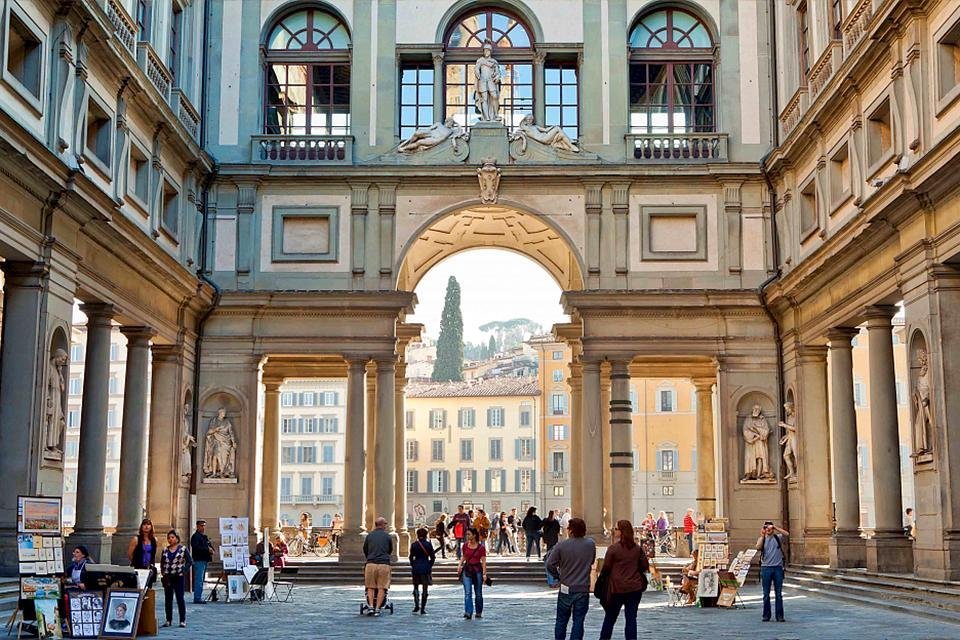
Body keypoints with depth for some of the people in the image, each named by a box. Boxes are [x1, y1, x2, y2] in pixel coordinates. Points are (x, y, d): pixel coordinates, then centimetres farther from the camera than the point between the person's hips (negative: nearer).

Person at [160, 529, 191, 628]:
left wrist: (183, 571, -10)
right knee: (168, 599, 6)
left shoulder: (183, 549, -1)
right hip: (167, 577, 4)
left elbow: (189, 561, -2)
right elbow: (162, 563, 15)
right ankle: (168, 620, 14)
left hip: (178, 577, -4)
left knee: (180, 598, -5)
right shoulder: (165, 551, 11)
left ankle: (183, 620, 1)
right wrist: (163, 574, 2)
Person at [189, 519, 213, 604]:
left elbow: (210, 546, 27)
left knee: (201, 579, 12)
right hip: (199, 560, -10)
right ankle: (197, 598, -12)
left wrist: (211, 550, 4)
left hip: (204, 560, 10)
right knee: (199, 579, -12)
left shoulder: (205, 537, 21)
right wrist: (207, 549, -20)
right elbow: (196, 547, -21)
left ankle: (199, 598, 17)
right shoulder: (195, 536, -7)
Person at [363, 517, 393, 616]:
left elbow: (365, 550, 19)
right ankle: (377, 609, -2)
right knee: (382, 588, 2)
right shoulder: (387, 536, 7)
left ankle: (371, 607, -5)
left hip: (371, 563, 1)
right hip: (384, 564, -1)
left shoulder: (369, 535, 10)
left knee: (370, 587, 8)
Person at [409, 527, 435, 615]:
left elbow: (411, 557, 0)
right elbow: (433, 557, -1)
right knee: (425, 588, 4)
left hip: (416, 568, 1)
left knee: (416, 587, 15)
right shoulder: (429, 545, -3)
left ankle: (417, 606, 1)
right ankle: (422, 609, 2)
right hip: (426, 568, -1)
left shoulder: (414, 545, -2)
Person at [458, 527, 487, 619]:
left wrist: (484, 574, -13)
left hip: (477, 570, -2)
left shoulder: (481, 547, -8)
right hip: (467, 570, 2)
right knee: (467, 593, -10)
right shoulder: (465, 545, 3)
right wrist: (460, 565, 2)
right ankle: (468, 613, -17)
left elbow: (483, 561, -7)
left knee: (478, 593, 9)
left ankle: (479, 612, 24)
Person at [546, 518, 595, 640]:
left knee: (561, 620, 13)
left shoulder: (561, 546, -13)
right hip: (583, 589, 1)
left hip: (566, 589, -1)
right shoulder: (591, 544, -6)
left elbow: (550, 564, -11)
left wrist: (557, 575, 5)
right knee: (578, 621, 6)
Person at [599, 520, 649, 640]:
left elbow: (606, 568, -6)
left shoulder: (613, 548, -12)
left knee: (610, 618, 10)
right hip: (635, 588, 3)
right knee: (631, 618, 6)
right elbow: (645, 566, 6)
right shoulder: (637, 548, 0)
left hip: (617, 588, -3)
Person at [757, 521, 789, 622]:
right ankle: (766, 615, 11)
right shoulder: (762, 539, 8)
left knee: (779, 594, 1)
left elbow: (786, 534, -12)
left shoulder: (778, 538, 7)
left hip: (778, 568, 0)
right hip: (766, 568, 0)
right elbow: (758, 548, -11)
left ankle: (779, 615, 6)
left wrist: (776, 528, -15)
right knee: (766, 594, 4)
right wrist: (762, 536, -11)